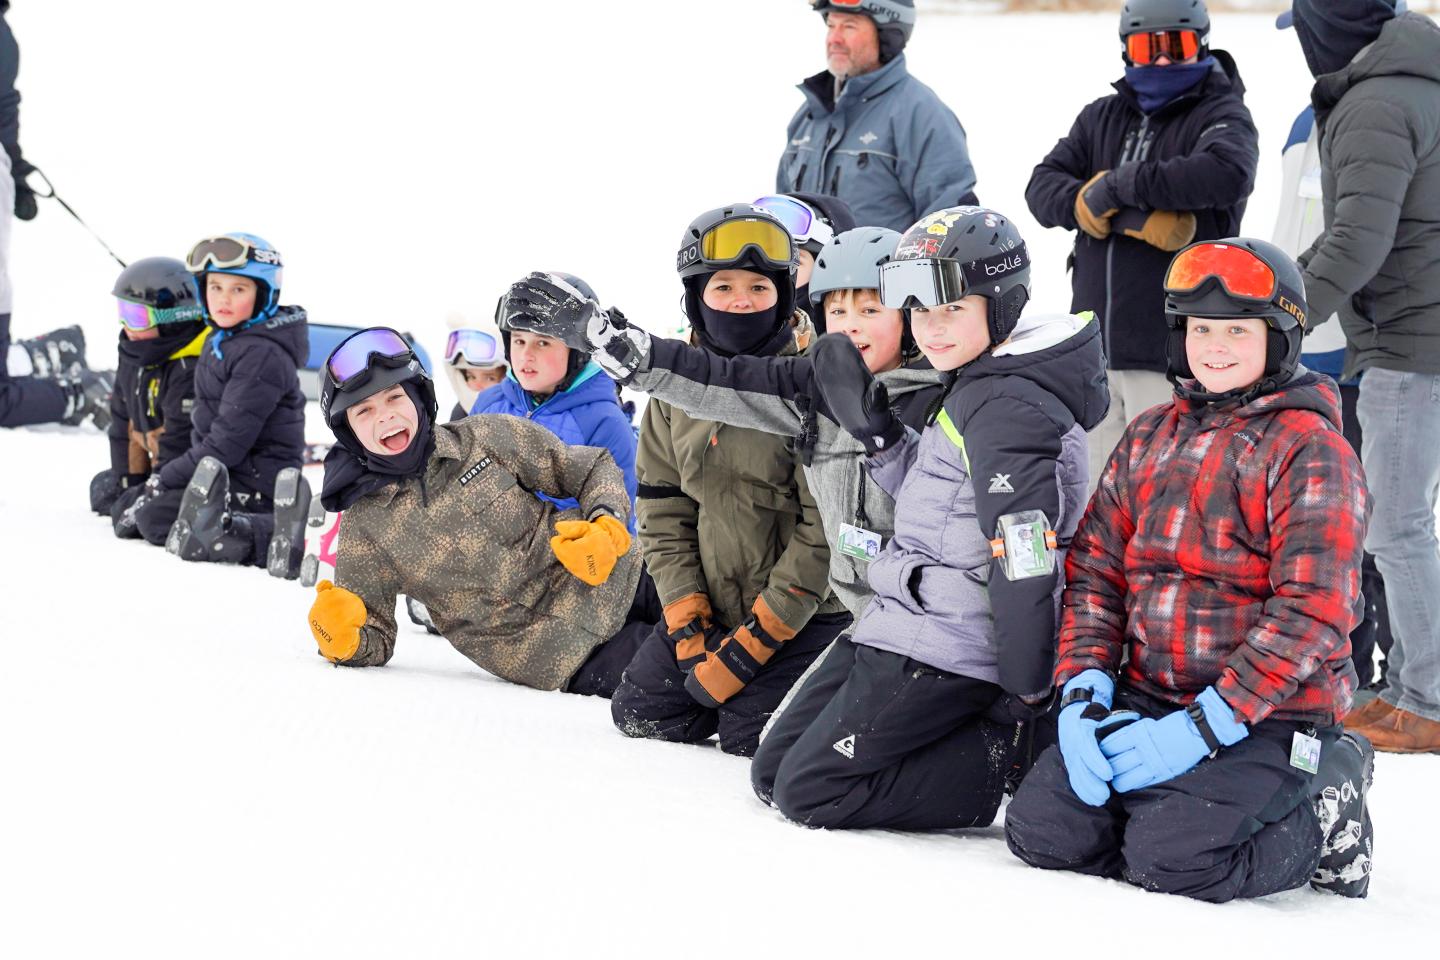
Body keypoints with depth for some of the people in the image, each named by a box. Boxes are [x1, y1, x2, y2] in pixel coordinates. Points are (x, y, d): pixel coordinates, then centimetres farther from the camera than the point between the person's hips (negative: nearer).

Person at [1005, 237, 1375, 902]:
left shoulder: (1310, 450, -7)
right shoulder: (1149, 438, 14)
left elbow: (1312, 610, -15)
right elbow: (1094, 570, 12)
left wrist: (1202, 727, -21)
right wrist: (1083, 692, -6)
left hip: (1268, 715, -6)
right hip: (1145, 695, 6)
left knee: (1172, 860, -26)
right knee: (1040, 830, -12)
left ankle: (1322, 811, 3)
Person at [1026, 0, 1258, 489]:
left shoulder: (1221, 115, -2)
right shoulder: (1103, 117, 16)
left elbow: (1227, 172, -25)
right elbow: (1043, 187, 3)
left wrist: (1118, 186, -18)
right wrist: (1132, 215, -15)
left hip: (1171, 354, -6)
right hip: (1096, 346, 6)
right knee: (1097, 486, 14)